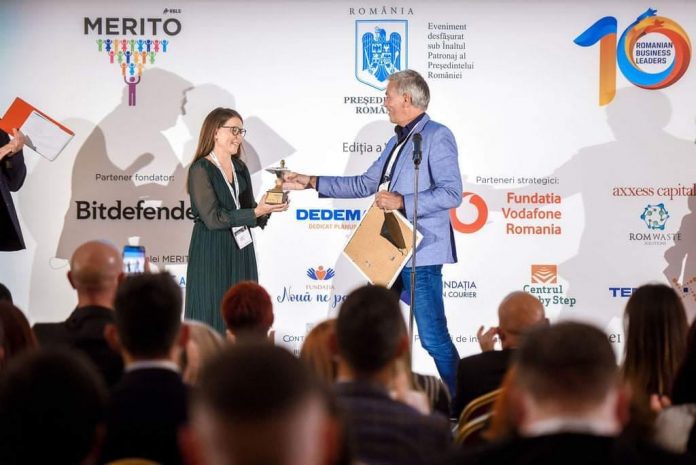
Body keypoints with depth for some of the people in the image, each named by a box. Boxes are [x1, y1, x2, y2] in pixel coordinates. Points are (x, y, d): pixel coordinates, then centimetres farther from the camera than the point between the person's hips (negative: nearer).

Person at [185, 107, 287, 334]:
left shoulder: (240, 168, 11)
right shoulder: (201, 169, -10)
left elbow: (249, 209, 11)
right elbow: (212, 218, -18)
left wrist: (266, 208, -11)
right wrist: (256, 212, -23)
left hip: (241, 252, 7)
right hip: (212, 254, -7)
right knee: (211, 317, -3)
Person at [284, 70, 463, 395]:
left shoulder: (437, 136, -10)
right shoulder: (397, 141, 19)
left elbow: (451, 193, -19)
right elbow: (365, 184, 24)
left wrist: (402, 202, -23)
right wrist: (311, 183, 21)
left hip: (420, 256, -10)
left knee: (433, 337, -10)